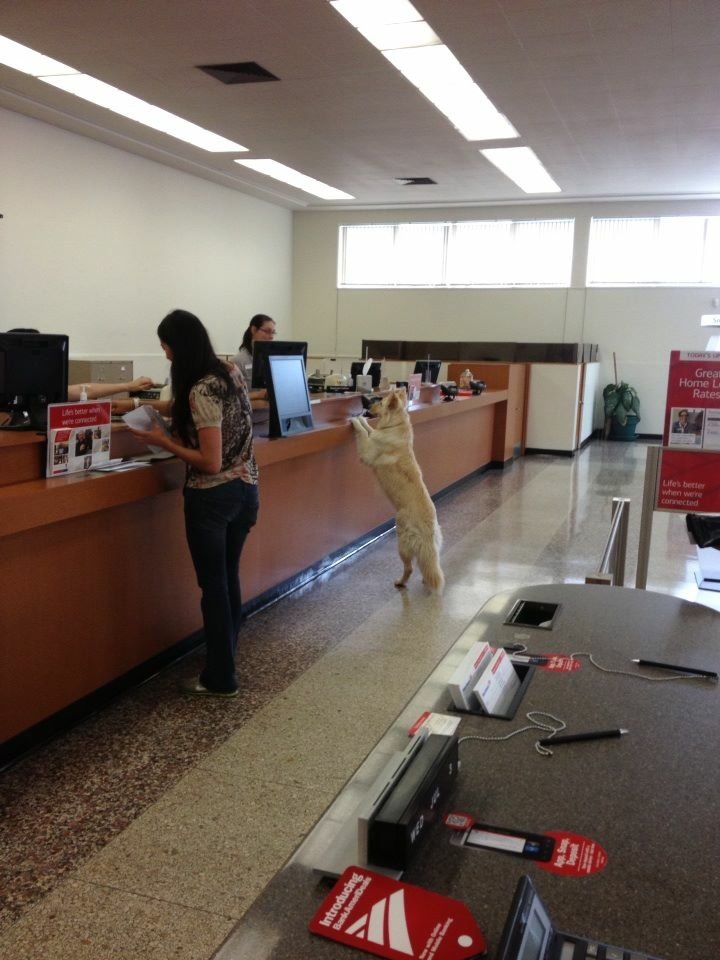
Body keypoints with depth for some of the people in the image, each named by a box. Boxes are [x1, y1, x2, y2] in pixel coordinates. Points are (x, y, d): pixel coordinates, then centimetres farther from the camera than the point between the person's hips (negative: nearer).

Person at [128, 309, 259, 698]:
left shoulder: (201, 390, -20)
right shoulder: (231, 376, 7)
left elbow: (211, 463, -21)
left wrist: (163, 441, -13)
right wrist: (175, 428, 14)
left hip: (213, 497, -9)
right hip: (245, 490, 9)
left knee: (213, 586, 3)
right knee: (229, 579, 18)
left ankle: (220, 679, 15)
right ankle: (224, 663, 32)